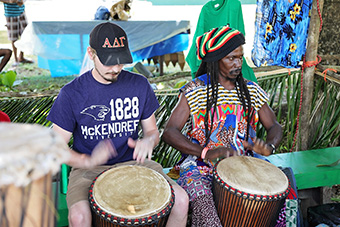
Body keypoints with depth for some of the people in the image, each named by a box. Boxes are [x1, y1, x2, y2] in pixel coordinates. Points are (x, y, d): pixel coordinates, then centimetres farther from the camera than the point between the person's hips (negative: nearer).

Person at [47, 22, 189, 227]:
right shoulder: (71, 94, -8)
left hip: (132, 163, 2)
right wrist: (88, 161, -25)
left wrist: (148, 141, -17)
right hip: (89, 169, -2)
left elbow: (152, 130, 9)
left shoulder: (139, 85, -1)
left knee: (181, 200, -16)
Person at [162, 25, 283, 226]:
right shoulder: (195, 91, -5)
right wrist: (205, 153, -25)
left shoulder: (251, 90, 8)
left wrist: (269, 146, -11)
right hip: (201, 167, -4)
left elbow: (274, 126, 13)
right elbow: (169, 132, -11)